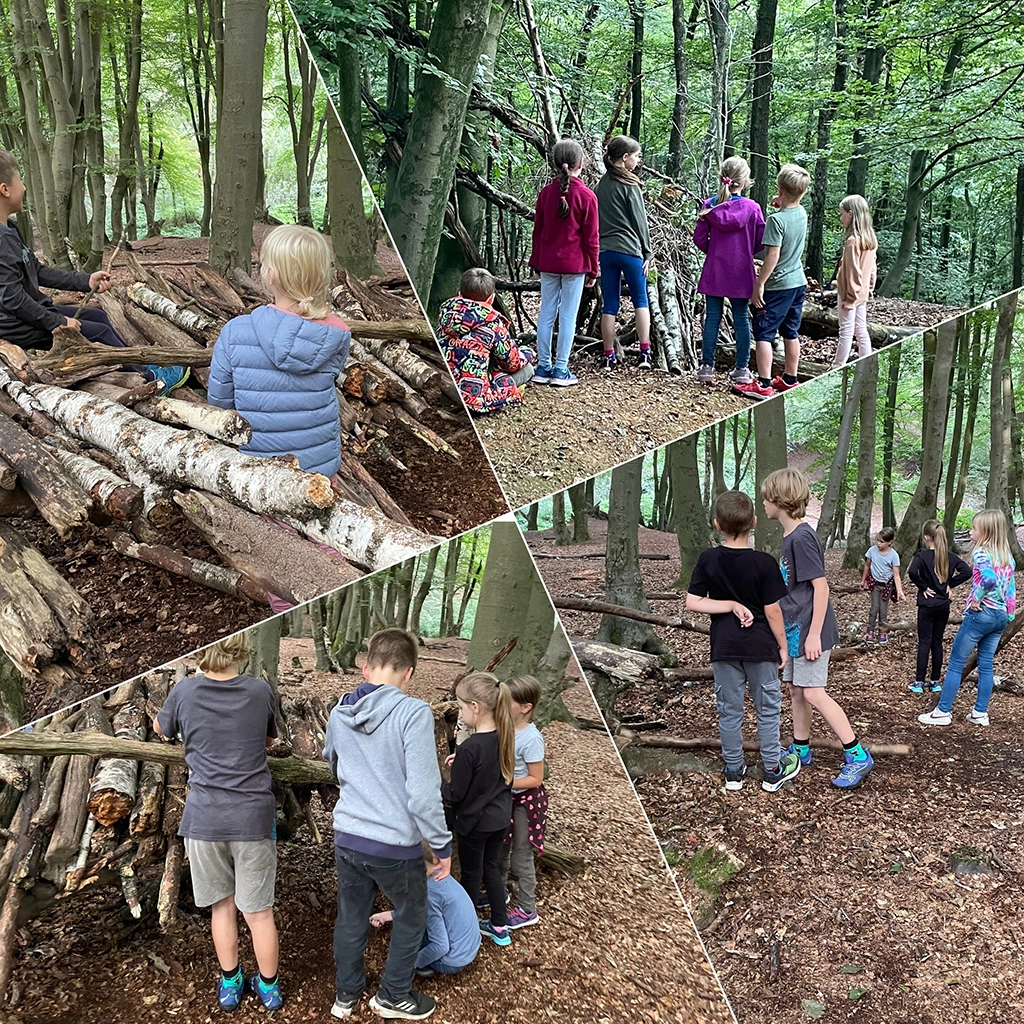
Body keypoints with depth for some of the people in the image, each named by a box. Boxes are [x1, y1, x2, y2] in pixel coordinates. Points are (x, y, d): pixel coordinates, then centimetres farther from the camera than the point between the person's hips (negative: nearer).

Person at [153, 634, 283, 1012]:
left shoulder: (184, 691, -6)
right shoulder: (260, 692, -5)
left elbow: (161, 728, 16)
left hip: (204, 817, 0)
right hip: (253, 816, 0)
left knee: (221, 903, 16)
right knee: (259, 909, 10)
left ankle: (230, 982, 27)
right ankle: (269, 985, 24)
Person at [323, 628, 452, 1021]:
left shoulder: (339, 712, 0)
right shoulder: (413, 713, -21)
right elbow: (423, 794, -22)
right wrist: (443, 845, -10)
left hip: (347, 837, 5)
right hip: (395, 845, -5)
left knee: (351, 918, 23)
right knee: (411, 918, 20)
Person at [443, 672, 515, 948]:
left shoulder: (470, 747, -30)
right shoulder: (504, 737, -7)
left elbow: (455, 795, -21)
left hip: (475, 821, -6)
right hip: (500, 817, 7)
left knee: (471, 875, 13)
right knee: (491, 868, 23)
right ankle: (499, 927, 31)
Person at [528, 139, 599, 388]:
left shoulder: (546, 192, 2)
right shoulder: (586, 196, -9)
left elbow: (537, 230, 8)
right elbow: (591, 237, -6)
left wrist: (537, 261, 18)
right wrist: (593, 270, 3)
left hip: (548, 263, 4)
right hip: (575, 264, -4)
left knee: (546, 314, 8)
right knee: (568, 316, 1)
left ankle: (543, 367, 12)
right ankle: (560, 370, 3)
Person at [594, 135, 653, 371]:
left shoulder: (601, 185, 11)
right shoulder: (630, 185, -6)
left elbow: (597, 219, 13)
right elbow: (639, 220, -5)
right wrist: (647, 252, 1)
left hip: (605, 249, 5)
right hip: (629, 248, -5)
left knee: (609, 305, 6)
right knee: (640, 300, 6)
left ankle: (609, 357, 6)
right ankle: (645, 352, -2)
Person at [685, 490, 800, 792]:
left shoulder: (708, 560, -7)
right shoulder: (764, 563, -14)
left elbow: (692, 602, -9)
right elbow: (772, 610, -10)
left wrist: (731, 605, -7)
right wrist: (783, 645, 2)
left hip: (724, 646, 2)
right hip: (760, 645, -2)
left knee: (729, 710, 12)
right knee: (768, 708, 11)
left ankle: (733, 770, 21)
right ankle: (773, 770, 20)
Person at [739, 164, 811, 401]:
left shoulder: (776, 220, -20)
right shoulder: (801, 213, 3)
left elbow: (773, 255, -22)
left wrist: (759, 284, -16)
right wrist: (781, 205, 9)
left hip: (778, 285, -8)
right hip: (799, 283, 8)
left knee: (763, 333, -3)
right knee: (791, 333, 16)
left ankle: (763, 385, -5)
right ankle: (789, 380, 24)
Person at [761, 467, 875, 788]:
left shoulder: (802, 538, -18)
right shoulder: (789, 536, 11)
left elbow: (821, 586, -20)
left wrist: (814, 634, -21)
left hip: (809, 629, -10)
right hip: (794, 629, 10)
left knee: (813, 693, -10)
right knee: (796, 689, 15)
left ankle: (857, 756, -5)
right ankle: (801, 749, 27)